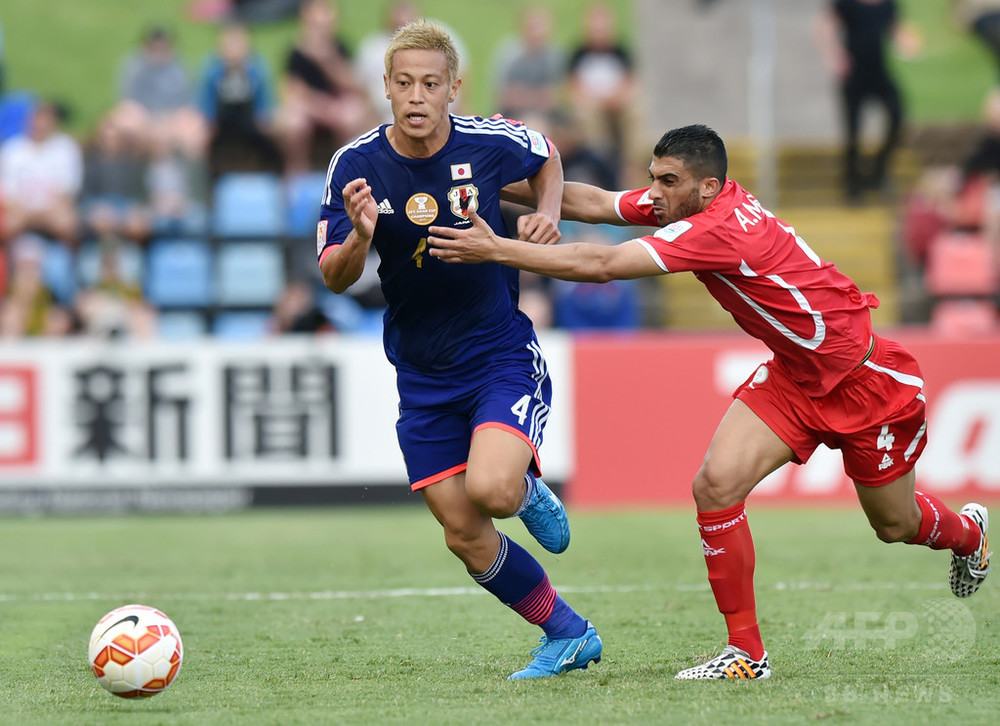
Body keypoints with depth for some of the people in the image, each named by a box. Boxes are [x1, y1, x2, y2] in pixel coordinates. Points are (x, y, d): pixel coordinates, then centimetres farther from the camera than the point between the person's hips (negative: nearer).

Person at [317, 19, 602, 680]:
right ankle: (569, 635, 21)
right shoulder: (357, 166, -10)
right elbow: (333, 278, -11)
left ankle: (529, 492, 9)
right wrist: (360, 236, -32)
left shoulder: (491, 142, -12)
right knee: (464, 537, 1)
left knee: (489, 489, -27)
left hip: (504, 353, -2)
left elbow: (547, 157, 12)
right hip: (422, 373, 2)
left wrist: (548, 215, -7)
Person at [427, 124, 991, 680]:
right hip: (793, 374, 7)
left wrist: (496, 250, -37)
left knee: (896, 525, 12)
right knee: (716, 485, -14)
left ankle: (967, 531, 50)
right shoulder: (689, 204, -10)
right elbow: (594, 203, -5)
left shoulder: (721, 228, -34)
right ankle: (747, 653, -4)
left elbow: (601, 266, -38)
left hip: (867, 380, -7)